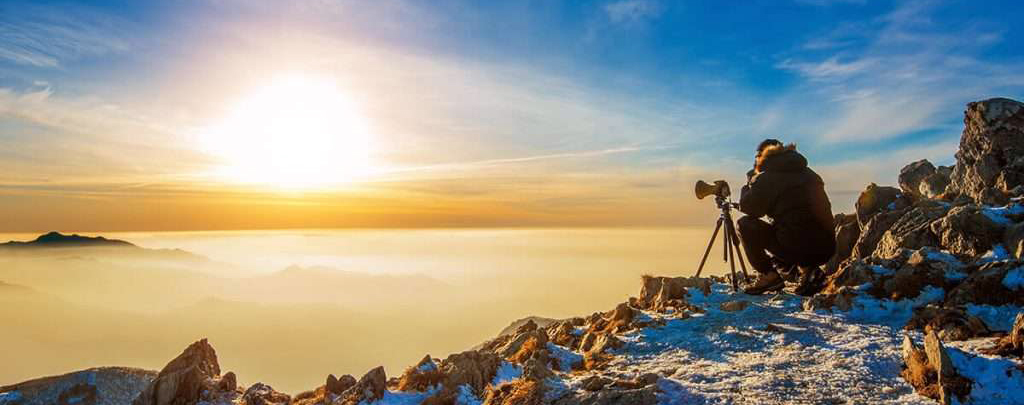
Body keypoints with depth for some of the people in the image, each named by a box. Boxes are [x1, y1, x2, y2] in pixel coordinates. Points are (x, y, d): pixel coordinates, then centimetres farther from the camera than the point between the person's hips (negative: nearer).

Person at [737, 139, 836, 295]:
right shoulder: (809, 174, 18)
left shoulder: (767, 178, -3)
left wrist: (749, 183, 18)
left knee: (745, 224, 5)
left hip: (797, 247, -8)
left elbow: (747, 207, -1)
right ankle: (810, 269, 19)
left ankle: (768, 275, -1)